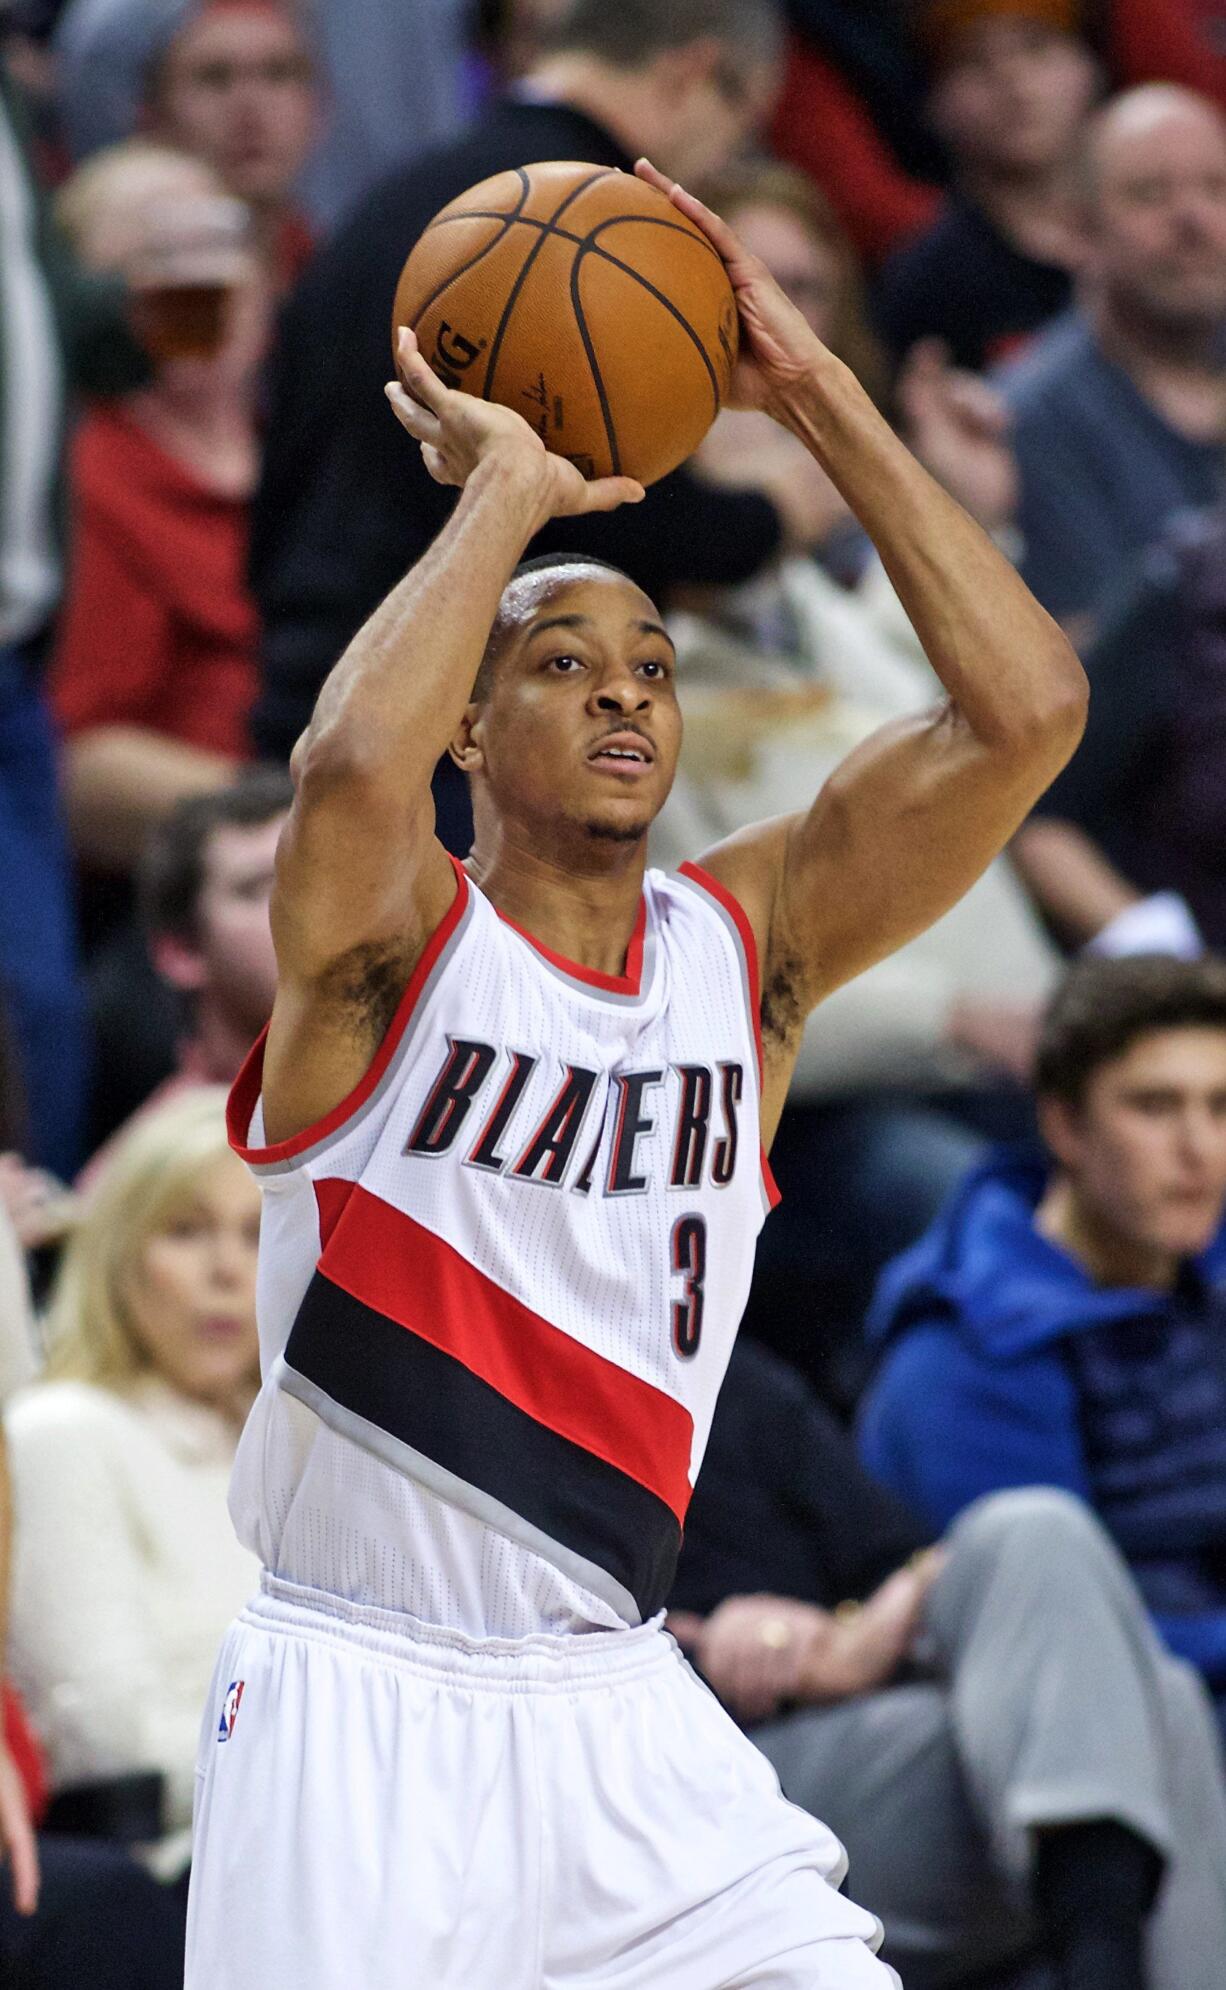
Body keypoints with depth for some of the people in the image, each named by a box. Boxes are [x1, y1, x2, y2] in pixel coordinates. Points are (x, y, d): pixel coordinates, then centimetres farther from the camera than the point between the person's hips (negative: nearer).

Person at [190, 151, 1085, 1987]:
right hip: (357, 1702, -4)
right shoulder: (397, 942, -7)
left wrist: (814, 393, -6)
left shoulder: (748, 947, 6)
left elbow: (1025, 709, -4)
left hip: (616, 1706, 4)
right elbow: (349, 773, -32)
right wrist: (505, 491, -19)